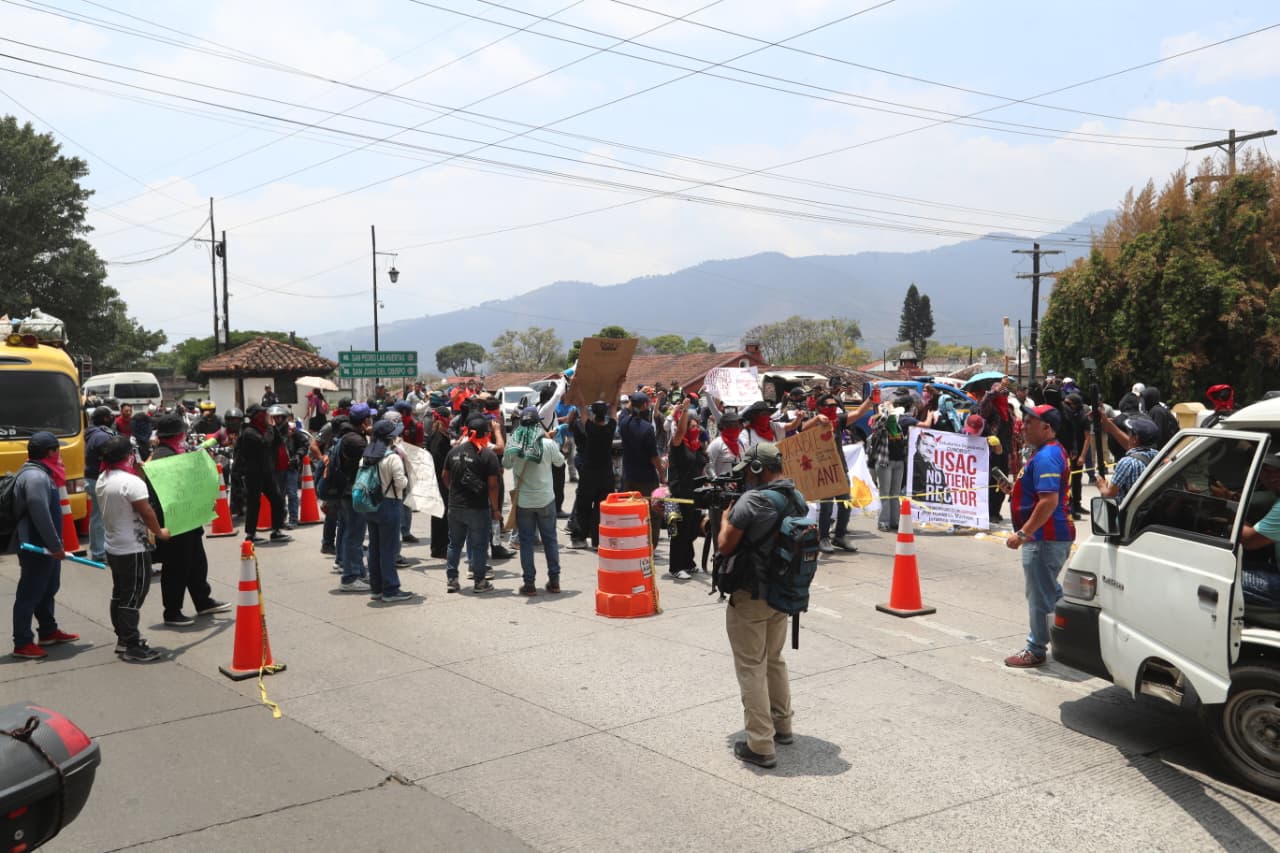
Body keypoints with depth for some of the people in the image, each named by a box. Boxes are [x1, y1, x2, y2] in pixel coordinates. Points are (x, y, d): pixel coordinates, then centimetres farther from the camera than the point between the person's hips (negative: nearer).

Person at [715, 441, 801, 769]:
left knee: (752, 668, 1)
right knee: (774, 660, 24)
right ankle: (782, 726, 35)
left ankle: (760, 746, 3)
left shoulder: (750, 501, -21)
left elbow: (725, 546, -14)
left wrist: (726, 516, 1)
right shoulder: (797, 499, 3)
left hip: (750, 598, -7)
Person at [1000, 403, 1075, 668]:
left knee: (1040, 596, 0)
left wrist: (1023, 533, -25)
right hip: (1054, 536, 11)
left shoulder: (1046, 457, -19)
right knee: (1050, 592, 20)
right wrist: (1014, 489, 12)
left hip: (1045, 538, -11)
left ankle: (1036, 651, 10)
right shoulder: (1053, 452, 15)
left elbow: (1049, 501, -27)